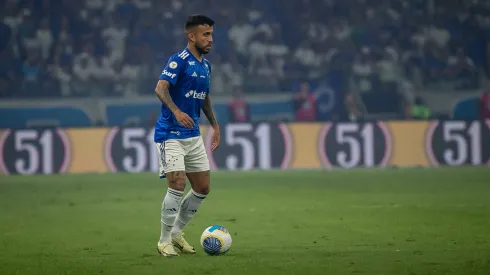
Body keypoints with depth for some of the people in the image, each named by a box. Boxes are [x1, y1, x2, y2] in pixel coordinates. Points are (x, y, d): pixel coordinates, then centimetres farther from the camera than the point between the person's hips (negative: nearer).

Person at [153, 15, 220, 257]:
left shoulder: (205, 65, 11)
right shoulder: (179, 60, -14)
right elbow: (160, 88, -26)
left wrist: (215, 125, 19)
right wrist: (176, 111, -41)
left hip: (193, 135, 8)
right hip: (171, 134, -8)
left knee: (203, 188, 8)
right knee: (177, 184, -15)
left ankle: (177, 232, 24)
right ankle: (164, 241, -2)